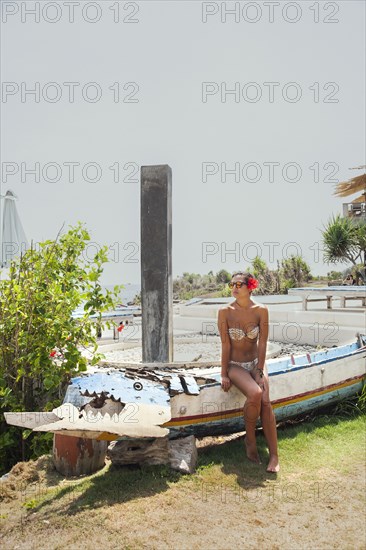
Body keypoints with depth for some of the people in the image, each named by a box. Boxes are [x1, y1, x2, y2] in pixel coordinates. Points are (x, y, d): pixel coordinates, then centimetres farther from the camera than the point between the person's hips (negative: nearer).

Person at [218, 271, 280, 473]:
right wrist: (224, 374, -9)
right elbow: (225, 345, -10)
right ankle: (250, 440, -4)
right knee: (255, 394, -28)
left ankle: (274, 455, -10)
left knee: (265, 401, -21)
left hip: (256, 362, 2)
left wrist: (260, 373, -13)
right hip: (235, 365, -2)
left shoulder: (261, 310, -8)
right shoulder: (225, 312, -11)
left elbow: (262, 343, -8)